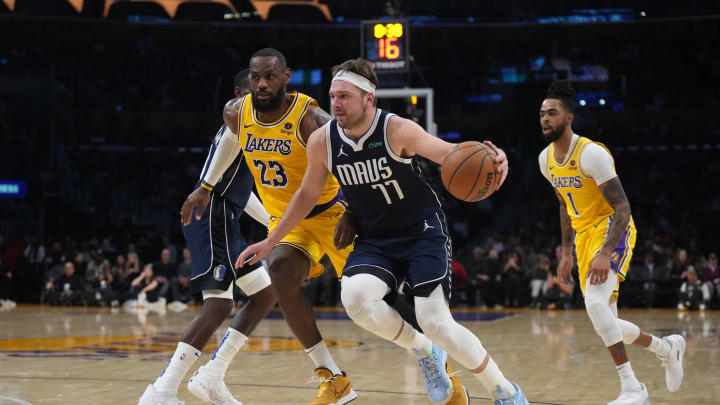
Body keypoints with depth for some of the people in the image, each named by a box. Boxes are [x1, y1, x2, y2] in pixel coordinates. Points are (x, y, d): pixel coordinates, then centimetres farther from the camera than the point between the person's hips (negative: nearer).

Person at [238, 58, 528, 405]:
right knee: (355, 298, -28)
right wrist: (270, 241, 11)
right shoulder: (322, 141, -8)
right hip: (375, 240, 4)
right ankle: (424, 353, 2)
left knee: (435, 322, -18)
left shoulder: (397, 130, -20)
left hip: (423, 233, -4)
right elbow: (308, 195, 8)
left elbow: (448, 152, -29)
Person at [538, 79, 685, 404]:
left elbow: (622, 209, -22)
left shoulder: (591, 153, -20)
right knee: (604, 324, 5)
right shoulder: (546, 159, 5)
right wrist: (567, 253, 18)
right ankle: (667, 347, 33)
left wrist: (605, 254, -32)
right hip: (584, 236, 8)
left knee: (595, 303, -30)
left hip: (613, 231, -8)